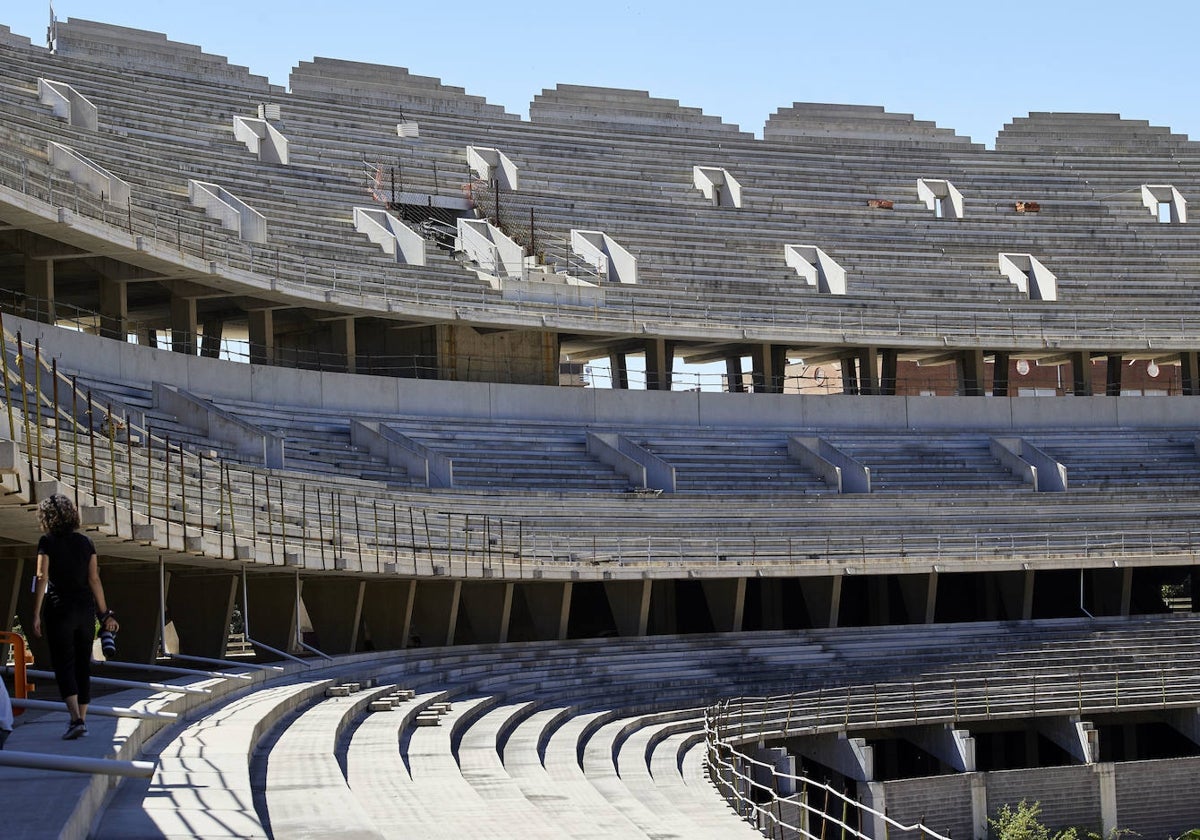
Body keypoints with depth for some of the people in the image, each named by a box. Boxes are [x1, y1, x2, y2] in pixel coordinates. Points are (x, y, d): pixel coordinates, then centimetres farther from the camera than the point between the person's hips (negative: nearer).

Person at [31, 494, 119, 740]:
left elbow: (42, 579, -10)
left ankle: (76, 719, -20)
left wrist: (37, 615, -8)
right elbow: (94, 580, 5)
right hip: (85, 610, 4)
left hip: (60, 609, -4)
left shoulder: (47, 542, -6)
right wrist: (105, 613, 11)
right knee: (83, 665, 11)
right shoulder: (85, 542, 6)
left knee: (64, 665, -5)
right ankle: (82, 719, 15)